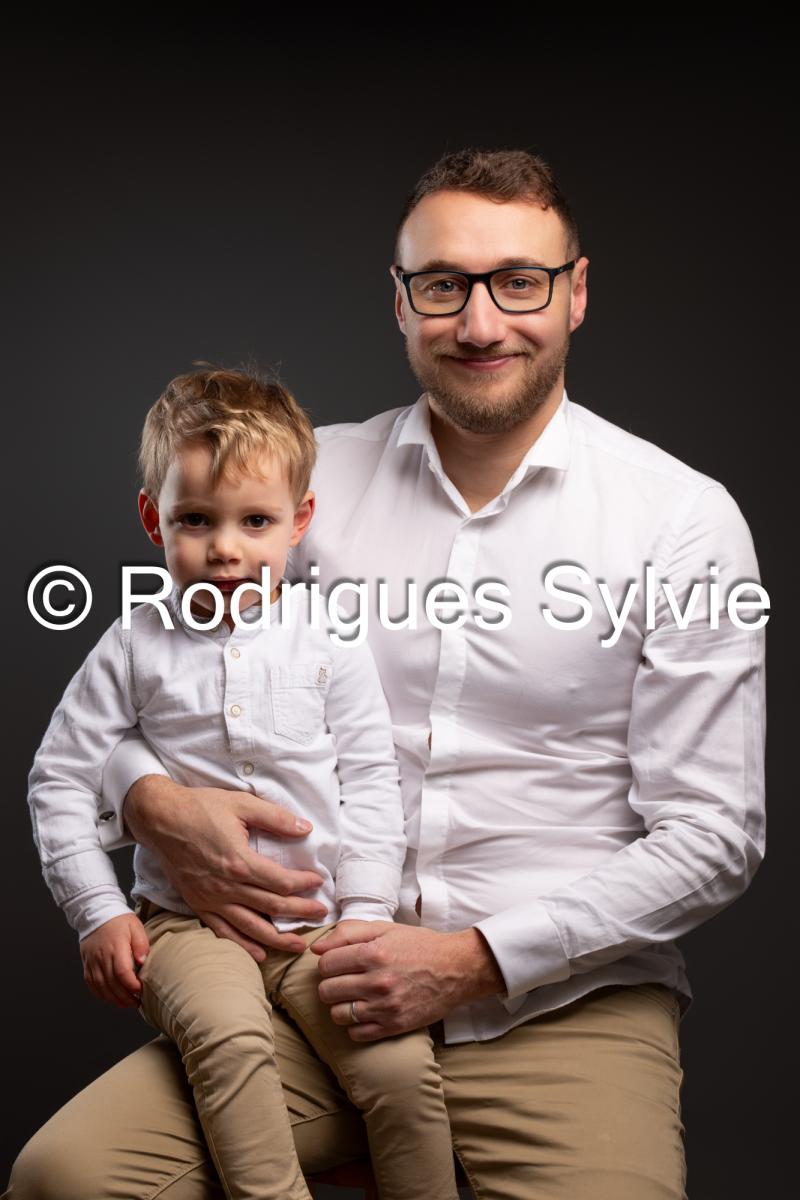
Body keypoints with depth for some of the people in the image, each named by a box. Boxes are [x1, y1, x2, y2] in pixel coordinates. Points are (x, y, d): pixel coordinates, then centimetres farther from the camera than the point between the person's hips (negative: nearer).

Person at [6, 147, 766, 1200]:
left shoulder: (682, 516, -1)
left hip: (566, 1002, -1)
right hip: (324, 980, 2)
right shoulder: (311, 474, 7)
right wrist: (153, 798, -8)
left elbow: (709, 836, -3)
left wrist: (476, 957, -12)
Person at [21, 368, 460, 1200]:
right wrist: (97, 911, -1)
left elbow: (371, 779, 5)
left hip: (318, 918, 1)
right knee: (229, 1039, -31)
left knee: (402, 1067, -18)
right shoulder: (136, 646, 2)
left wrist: (366, 914, -3)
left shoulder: (330, 641, 2)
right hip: (189, 921, -1)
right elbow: (59, 778, 6)